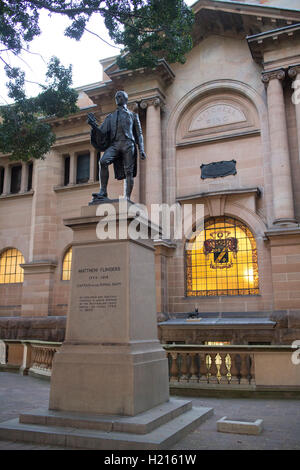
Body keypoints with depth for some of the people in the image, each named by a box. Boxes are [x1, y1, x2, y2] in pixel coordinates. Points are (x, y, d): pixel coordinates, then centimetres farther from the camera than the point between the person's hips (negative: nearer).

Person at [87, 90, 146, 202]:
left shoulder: (132, 115, 20)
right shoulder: (111, 117, 25)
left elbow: (139, 134, 15)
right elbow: (102, 132, 16)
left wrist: (141, 150, 2)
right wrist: (94, 125, -3)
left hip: (128, 144, -1)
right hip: (114, 144, 2)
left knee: (128, 172, -11)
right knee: (103, 161, -25)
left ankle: (127, 198, -14)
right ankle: (103, 192, -26)